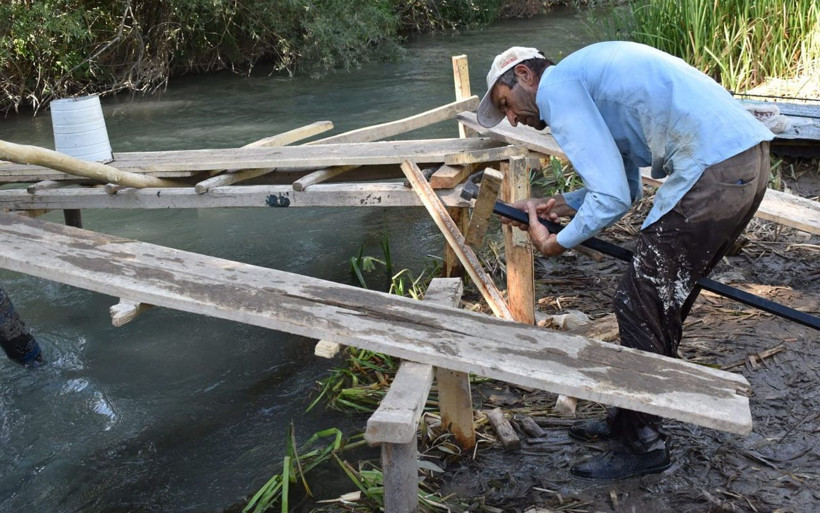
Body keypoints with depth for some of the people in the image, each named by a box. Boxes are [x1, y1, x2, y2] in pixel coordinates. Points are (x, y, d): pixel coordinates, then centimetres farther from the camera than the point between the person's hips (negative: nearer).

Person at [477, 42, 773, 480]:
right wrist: (561, 205, 19)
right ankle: (630, 420, 32)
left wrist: (556, 243, 2)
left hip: (714, 171, -10)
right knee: (662, 303, 19)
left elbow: (612, 198, -12)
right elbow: (624, 187, 28)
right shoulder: (587, 76, 25)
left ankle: (641, 445, 13)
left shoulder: (554, 86, -5)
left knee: (640, 307, 1)